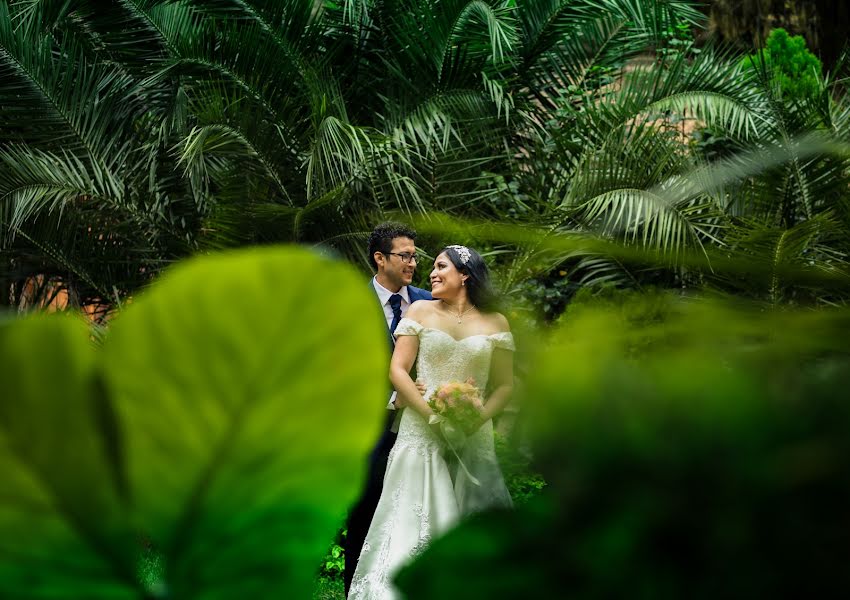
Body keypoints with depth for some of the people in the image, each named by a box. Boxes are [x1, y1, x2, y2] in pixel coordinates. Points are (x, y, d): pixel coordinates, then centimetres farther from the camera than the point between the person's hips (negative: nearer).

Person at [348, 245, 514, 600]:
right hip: (421, 433, -1)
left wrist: (479, 418, -9)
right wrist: (432, 414, -11)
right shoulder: (420, 312, 6)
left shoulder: (495, 323, 8)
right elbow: (397, 370, 0)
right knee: (414, 523, -5)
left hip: (473, 439, 1)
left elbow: (505, 384, 9)